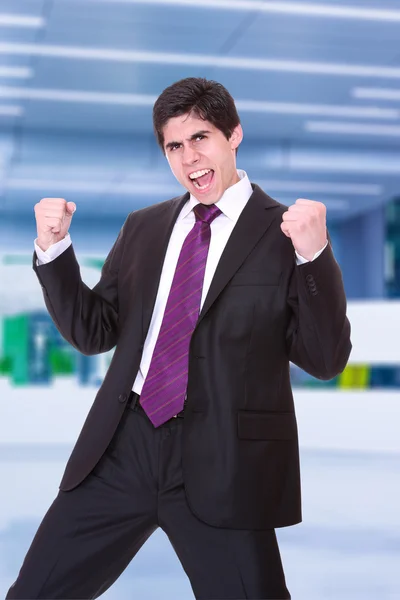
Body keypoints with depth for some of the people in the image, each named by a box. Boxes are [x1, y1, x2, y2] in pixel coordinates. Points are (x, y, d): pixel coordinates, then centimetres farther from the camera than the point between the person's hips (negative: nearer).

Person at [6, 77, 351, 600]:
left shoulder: (284, 233, -2)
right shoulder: (143, 228, 13)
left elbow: (326, 360, -7)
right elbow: (94, 331, 14)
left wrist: (314, 254, -21)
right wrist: (54, 248, 1)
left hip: (223, 463, -4)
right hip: (123, 445, 5)